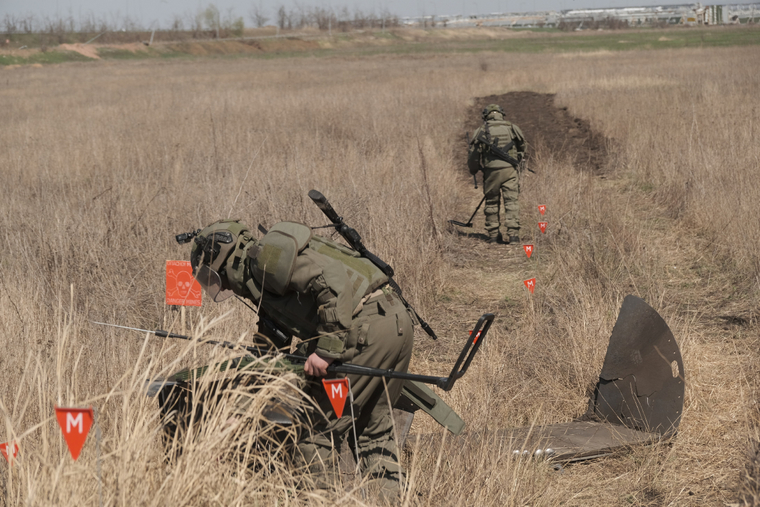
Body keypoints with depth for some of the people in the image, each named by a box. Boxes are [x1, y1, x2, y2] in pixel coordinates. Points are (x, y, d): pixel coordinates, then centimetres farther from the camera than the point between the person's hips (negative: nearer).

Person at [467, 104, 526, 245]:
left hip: (491, 171, 0)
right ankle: (513, 234, -12)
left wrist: (473, 170, 20)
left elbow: (473, 155, 3)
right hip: (510, 170, 1)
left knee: (492, 203, 12)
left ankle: (493, 234, 15)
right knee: (512, 201, 0)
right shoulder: (512, 128, 10)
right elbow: (522, 149, 22)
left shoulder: (481, 131, 4)